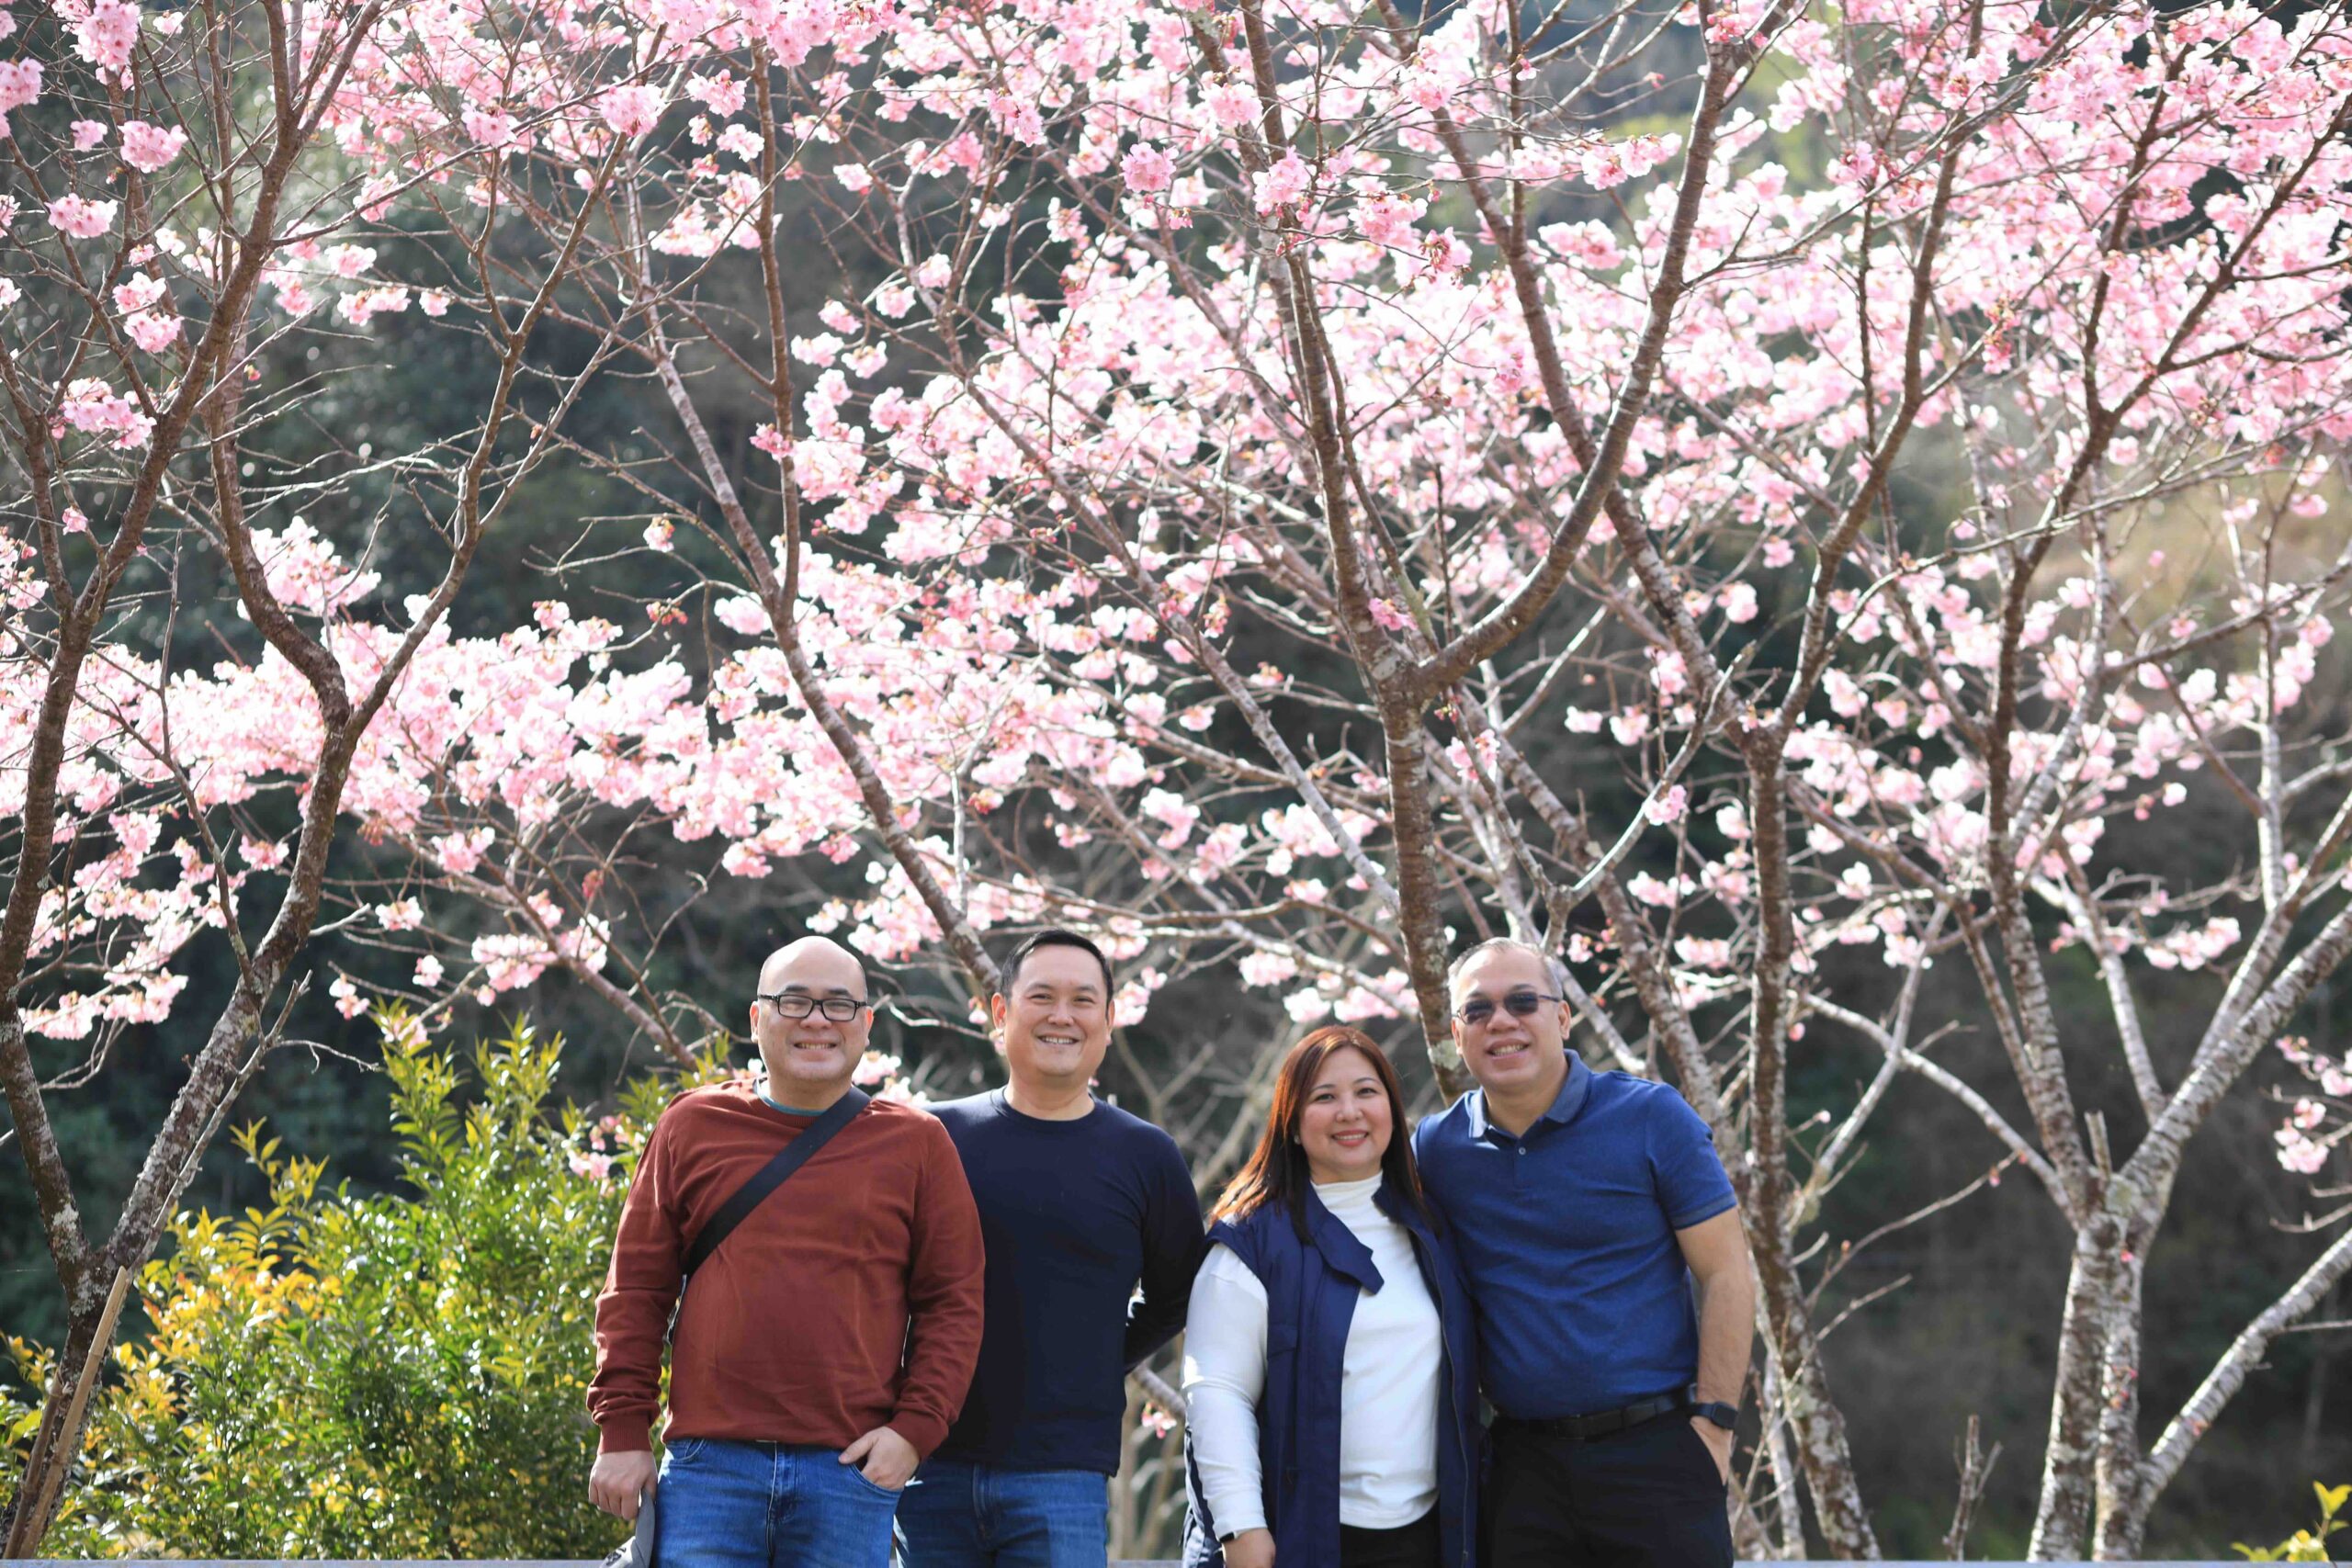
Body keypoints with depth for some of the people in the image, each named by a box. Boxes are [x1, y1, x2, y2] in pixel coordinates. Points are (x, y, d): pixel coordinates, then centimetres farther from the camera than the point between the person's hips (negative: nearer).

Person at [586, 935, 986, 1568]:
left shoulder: (916, 1145, 9)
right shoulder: (693, 1127, 10)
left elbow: (953, 1303, 8)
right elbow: (635, 1289, 10)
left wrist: (915, 1428, -4)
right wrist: (622, 1431, 4)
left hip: (853, 1468, 0)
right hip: (709, 1463, 0)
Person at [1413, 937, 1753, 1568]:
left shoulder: (1651, 1117, -3)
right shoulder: (1436, 1149, 5)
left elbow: (1726, 1274, -3)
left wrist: (1713, 1424, -9)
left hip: (1656, 1448, -3)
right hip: (1522, 1462, 3)